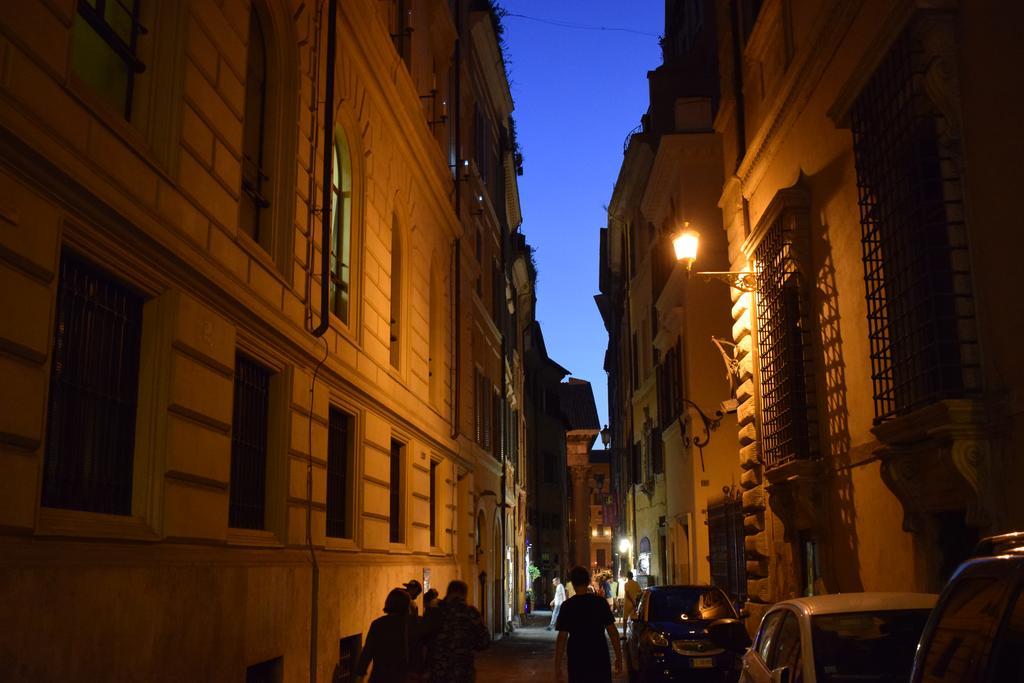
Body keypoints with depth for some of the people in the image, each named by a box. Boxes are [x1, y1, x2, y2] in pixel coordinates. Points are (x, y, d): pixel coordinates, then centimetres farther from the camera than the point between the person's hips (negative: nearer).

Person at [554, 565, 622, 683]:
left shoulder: (567, 606, -6)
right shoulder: (600, 602, -3)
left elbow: (562, 638, -8)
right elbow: (612, 632, -3)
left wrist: (557, 666, -4)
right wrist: (619, 657, 5)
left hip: (577, 660, -1)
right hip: (600, 659, 1)